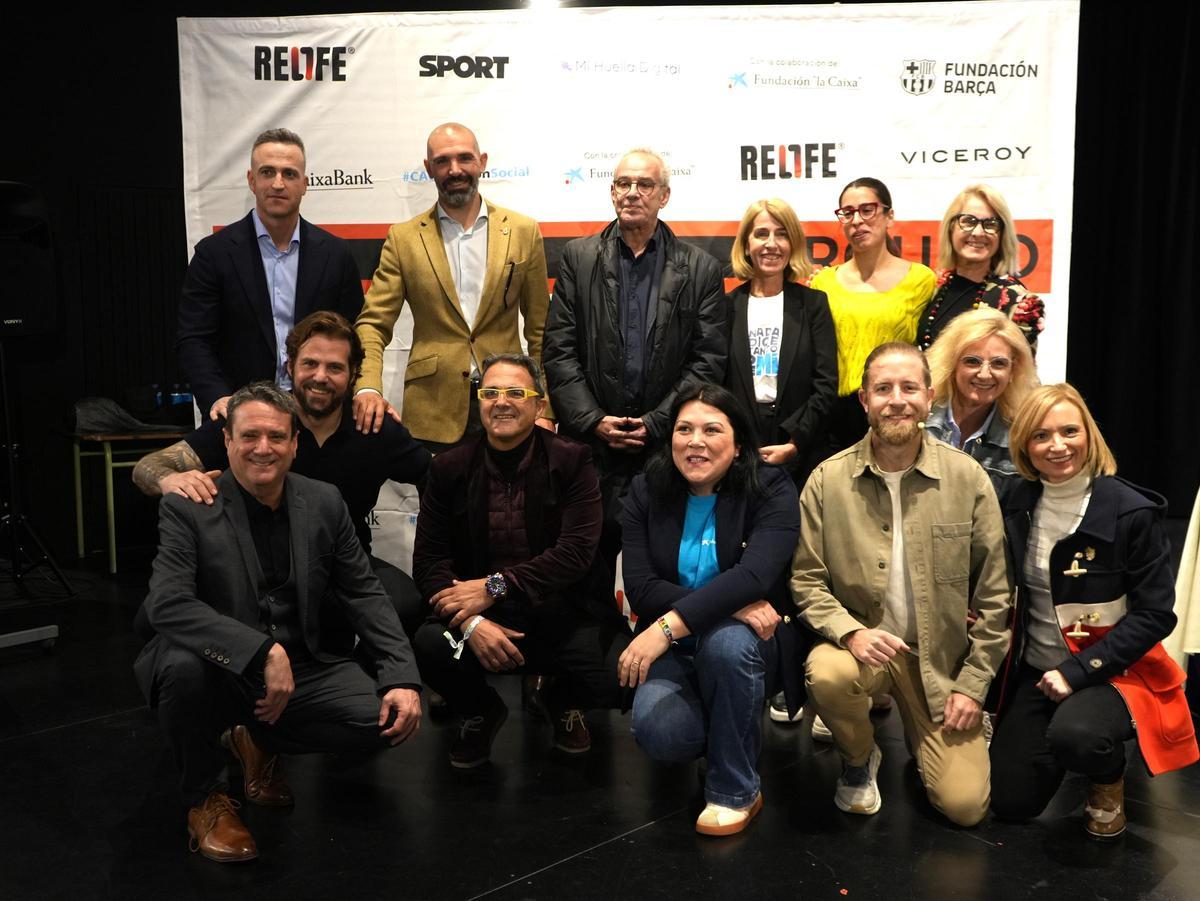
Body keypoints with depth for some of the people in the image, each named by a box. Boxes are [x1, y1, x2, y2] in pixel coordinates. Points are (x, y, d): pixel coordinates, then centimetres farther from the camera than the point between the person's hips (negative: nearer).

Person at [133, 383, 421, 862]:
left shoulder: (324, 502, 2)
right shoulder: (187, 508, -9)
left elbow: (364, 594, 3)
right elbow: (166, 603, -23)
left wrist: (402, 678, -10)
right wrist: (263, 652, -35)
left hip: (306, 669, 4)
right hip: (223, 671, -3)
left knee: (387, 718, -17)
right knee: (183, 665, -35)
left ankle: (259, 741, 13)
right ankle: (206, 796, -4)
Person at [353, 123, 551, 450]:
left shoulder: (523, 232, 5)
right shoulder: (404, 238, 4)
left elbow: (540, 330, 7)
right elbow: (373, 324, 2)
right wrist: (368, 387, -17)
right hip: (432, 415, 0)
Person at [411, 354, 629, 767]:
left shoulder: (572, 461, -4)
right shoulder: (449, 468, 3)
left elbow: (577, 551, -14)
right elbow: (429, 560, -3)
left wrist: (494, 587, -21)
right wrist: (470, 623, -20)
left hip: (564, 616, -1)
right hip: (479, 618, 1)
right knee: (428, 645, -29)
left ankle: (563, 701, 15)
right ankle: (481, 713, 9)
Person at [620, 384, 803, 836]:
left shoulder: (772, 490, -10)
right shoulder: (646, 492, 0)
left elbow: (753, 574, -27)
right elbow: (640, 587, -11)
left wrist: (668, 625, -37)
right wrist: (728, 604, -25)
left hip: (748, 643, -2)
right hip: (674, 650, 2)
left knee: (727, 641, -36)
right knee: (658, 731, -27)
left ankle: (736, 791, -12)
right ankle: (735, 731, 12)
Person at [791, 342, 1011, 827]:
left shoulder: (968, 478, -6)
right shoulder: (827, 480, -8)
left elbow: (994, 593, -1)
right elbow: (806, 579, -3)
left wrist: (973, 683, -4)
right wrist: (850, 631, -22)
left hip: (943, 654, 1)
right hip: (862, 641, 0)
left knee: (965, 804, -8)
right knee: (827, 674, -36)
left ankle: (924, 733, 28)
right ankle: (859, 759, 0)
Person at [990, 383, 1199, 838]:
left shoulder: (1132, 511, -16)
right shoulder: (1017, 502, -2)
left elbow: (1154, 613, -15)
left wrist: (1078, 671, -20)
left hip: (1111, 670, -4)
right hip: (1037, 670, 5)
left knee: (1073, 734, -36)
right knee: (1010, 801, 2)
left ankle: (1109, 777, 1)